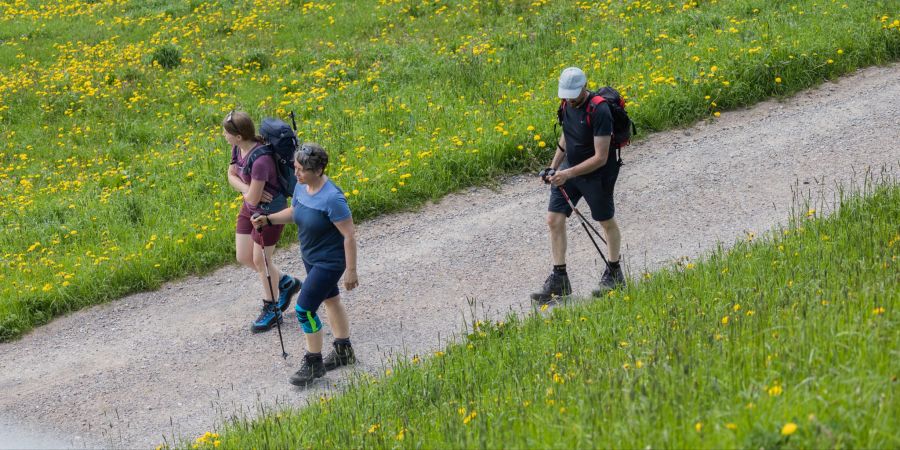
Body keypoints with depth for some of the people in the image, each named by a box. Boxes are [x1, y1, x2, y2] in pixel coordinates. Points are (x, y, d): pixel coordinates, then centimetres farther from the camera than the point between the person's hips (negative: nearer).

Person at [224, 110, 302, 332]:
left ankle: (271, 311, 29)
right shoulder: (238, 148, -8)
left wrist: (247, 191, -6)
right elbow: (232, 176, 4)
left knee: (260, 261, 7)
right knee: (243, 258, 16)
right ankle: (286, 283, 38)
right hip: (250, 208, 9)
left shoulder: (260, 160, -35)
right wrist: (247, 189, -17)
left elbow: (253, 198, -30)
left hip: (269, 210, -9)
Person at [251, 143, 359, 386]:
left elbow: (349, 235, -25)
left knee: (305, 309, -8)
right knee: (331, 300, 24)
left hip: (330, 261, -9)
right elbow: (294, 212, 15)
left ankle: (313, 363, 10)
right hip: (311, 257, 9)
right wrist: (269, 219, -3)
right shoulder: (301, 187, -5)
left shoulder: (331, 198, -31)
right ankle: (343, 351, 43)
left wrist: (351, 270, -22)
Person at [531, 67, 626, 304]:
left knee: (606, 222, 13)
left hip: (597, 174, -7)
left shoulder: (599, 111, -27)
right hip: (569, 168, 7)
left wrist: (568, 173, -29)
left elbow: (600, 158, -27)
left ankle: (614, 273, 34)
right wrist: (554, 167, 10)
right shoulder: (567, 104, -3)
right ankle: (559, 280, 5)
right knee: (554, 219, -2)